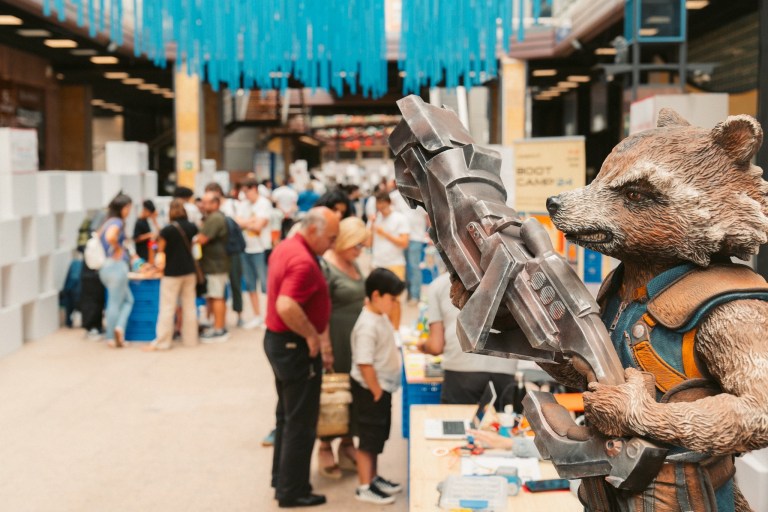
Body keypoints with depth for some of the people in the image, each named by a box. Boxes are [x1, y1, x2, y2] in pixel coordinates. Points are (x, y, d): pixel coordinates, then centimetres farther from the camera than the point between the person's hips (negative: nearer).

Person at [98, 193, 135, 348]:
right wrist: (118, 249, -14)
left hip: (105, 267, 9)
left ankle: (119, 327, 3)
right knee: (115, 303, -3)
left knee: (128, 299, 14)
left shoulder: (108, 222, 16)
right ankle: (112, 337, -1)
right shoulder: (117, 222, -12)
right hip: (116, 266, -9)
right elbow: (110, 237, -32)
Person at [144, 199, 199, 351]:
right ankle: (190, 339, 15)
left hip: (172, 272, -5)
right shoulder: (191, 228, -1)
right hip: (189, 270, 5)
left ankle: (162, 342, 2)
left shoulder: (167, 230, -14)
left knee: (167, 308, 0)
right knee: (189, 306, 10)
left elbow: (160, 249, 0)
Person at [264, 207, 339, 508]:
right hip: (295, 347, -10)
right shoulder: (303, 261, -24)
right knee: (301, 423, 2)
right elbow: (286, 306, -37)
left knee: (287, 415, 21)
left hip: (278, 339, 10)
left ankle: (282, 477, 33)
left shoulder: (286, 247, 8)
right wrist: (312, 335, -22)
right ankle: (292, 491, 11)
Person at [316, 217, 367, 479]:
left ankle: (347, 446, 26)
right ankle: (325, 449, 16)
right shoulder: (325, 267, -15)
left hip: (357, 341, 8)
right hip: (336, 342, -8)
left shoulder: (353, 264, 12)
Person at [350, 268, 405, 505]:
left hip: (383, 387, 9)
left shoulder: (381, 317, 5)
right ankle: (364, 487, 14)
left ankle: (373, 477, 34)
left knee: (378, 436, 20)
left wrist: (384, 390, 15)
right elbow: (364, 364, -28)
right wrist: (376, 392, -20)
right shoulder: (367, 326, -26)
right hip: (370, 390, -9)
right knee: (368, 438, 2)